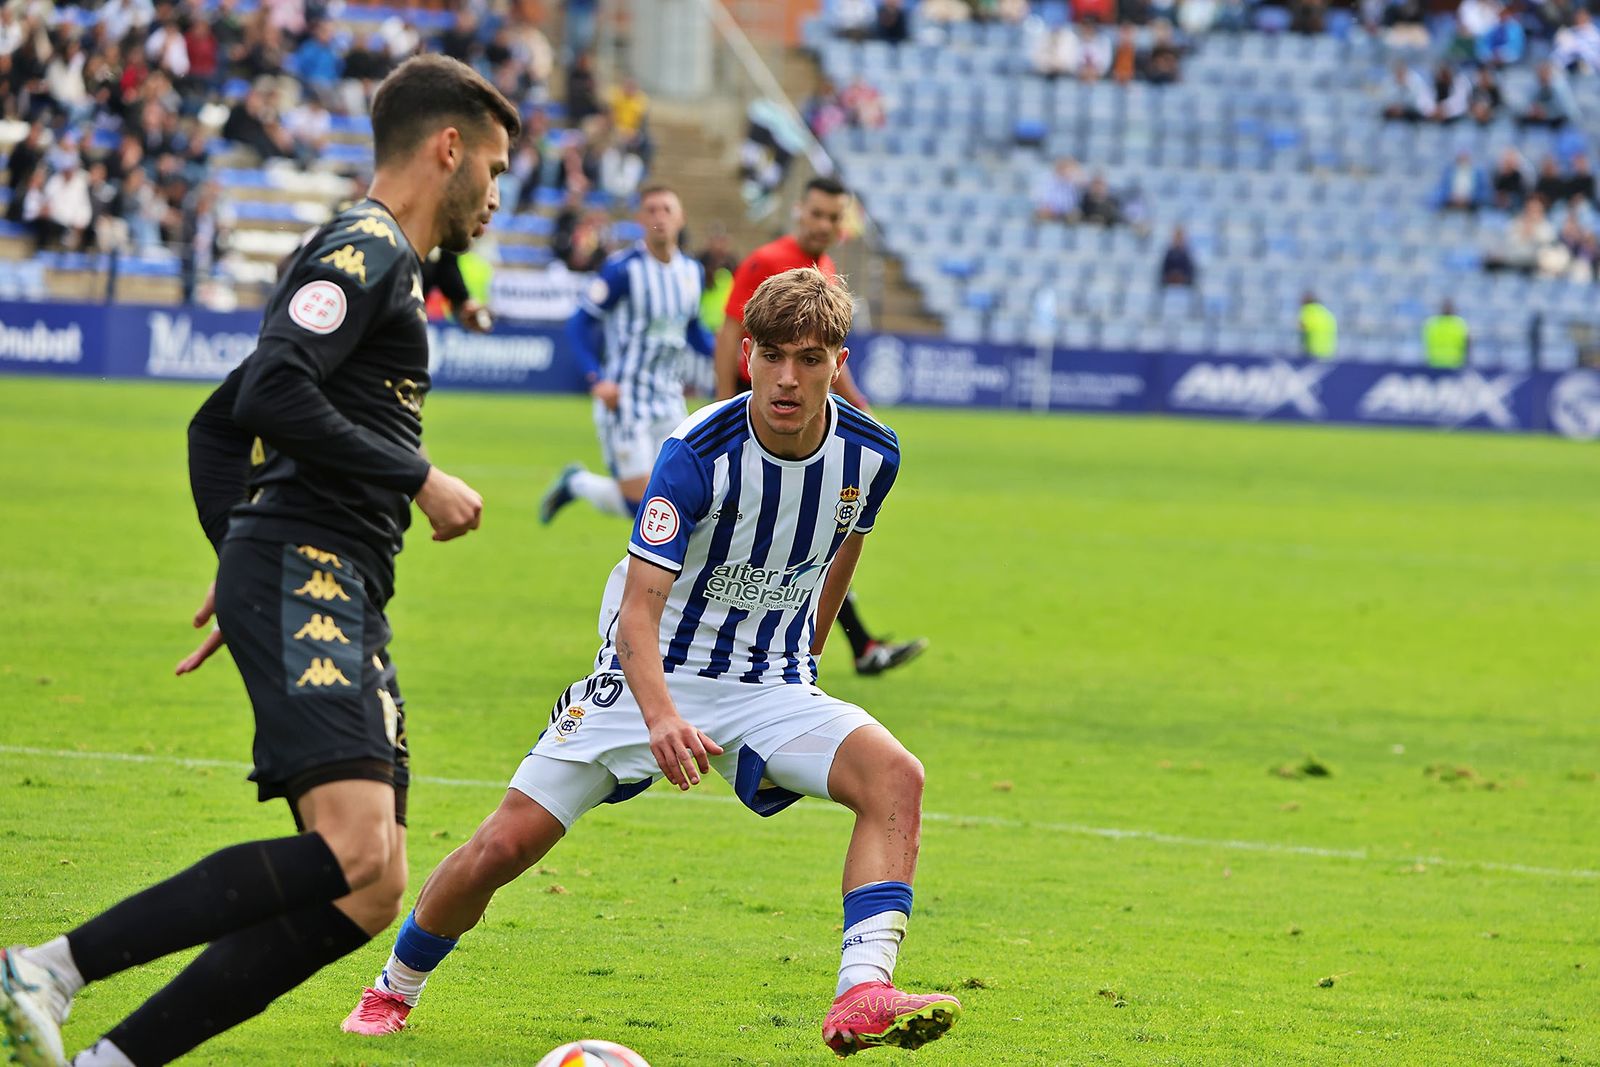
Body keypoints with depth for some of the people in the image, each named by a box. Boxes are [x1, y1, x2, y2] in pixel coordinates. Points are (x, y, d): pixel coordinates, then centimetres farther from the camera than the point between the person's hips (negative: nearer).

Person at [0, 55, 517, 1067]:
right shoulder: (366, 251, -4)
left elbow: (216, 427, 30)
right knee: (353, 852, -25)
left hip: (339, 597, 10)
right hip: (303, 576, -10)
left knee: (371, 896, 0)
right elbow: (272, 397, -19)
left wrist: (240, 564, 26)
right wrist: (418, 479, -12)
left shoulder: (376, 263, 27)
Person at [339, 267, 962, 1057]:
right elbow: (639, 607, -30)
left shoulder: (869, 455, -9)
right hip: (653, 677, -3)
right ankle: (393, 989, 19)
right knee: (505, 844, -10)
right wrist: (660, 718, -47)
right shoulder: (698, 452, -23)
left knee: (894, 775, -27)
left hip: (770, 690, 3)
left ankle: (862, 997, -37)